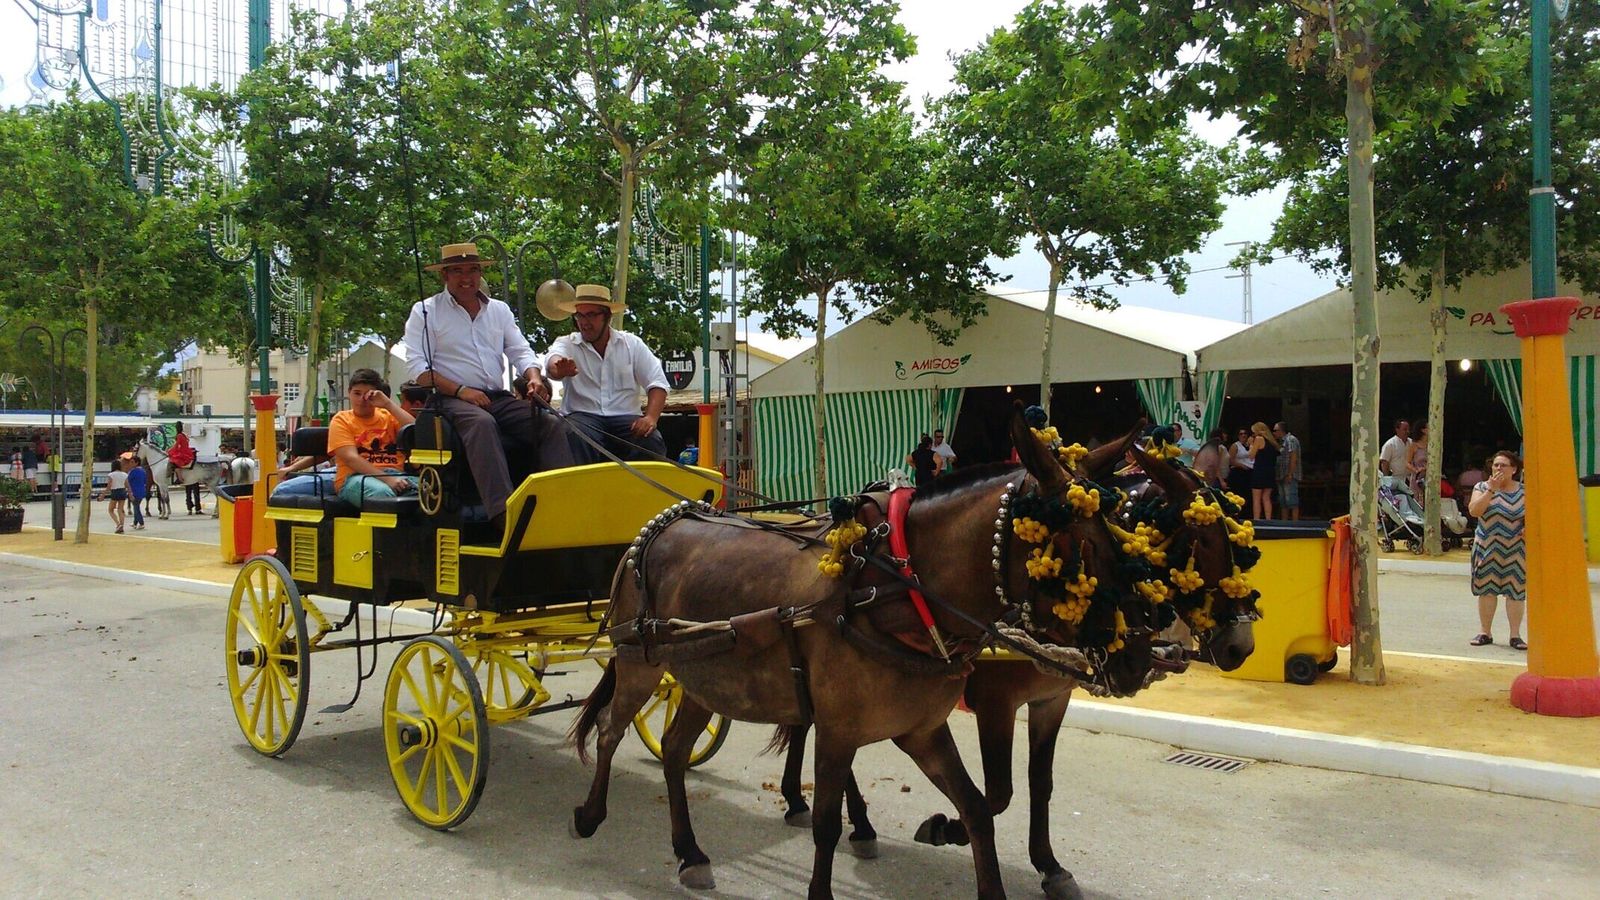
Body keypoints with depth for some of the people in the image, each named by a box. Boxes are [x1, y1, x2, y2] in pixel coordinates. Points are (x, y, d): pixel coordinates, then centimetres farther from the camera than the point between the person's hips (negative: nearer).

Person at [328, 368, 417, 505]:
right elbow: (351, 458, -7)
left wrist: (388, 404, -2)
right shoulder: (341, 419, 8)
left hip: (395, 475, 3)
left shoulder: (388, 416, 19)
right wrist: (387, 478, -20)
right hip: (356, 477, -3)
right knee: (382, 492, -40)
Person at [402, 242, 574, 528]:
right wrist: (460, 390, -15)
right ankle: (503, 512, -50)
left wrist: (534, 376, -9)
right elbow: (416, 366, -2)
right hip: (451, 398, -5)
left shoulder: (499, 310, 22)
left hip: (499, 398, 5)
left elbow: (520, 351, 15)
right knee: (482, 423, -39)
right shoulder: (425, 311, 8)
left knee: (552, 423, -20)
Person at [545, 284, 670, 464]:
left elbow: (657, 383, 4)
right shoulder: (566, 344, 7)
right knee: (575, 439, -35)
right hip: (581, 416, -1)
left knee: (651, 441, -28)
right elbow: (553, 361, -17)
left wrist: (651, 417, -15)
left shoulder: (632, 344, 11)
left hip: (624, 417, 1)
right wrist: (559, 368, -43)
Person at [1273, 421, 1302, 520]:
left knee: (1292, 501, -11)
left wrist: (1290, 474, -22)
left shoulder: (1291, 440, -10)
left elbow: (1293, 458, -17)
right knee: (1283, 502, 12)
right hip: (1282, 476, 10)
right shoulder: (1281, 441, 20)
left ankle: (1295, 522, -12)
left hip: (1289, 477, -10)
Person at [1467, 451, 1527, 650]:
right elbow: (1474, 511, -11)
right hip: (1487, 548, 1)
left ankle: (1515, 635, 9)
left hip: (1514, 550, -1)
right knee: (1486, 589, 6)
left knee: (1515, 592, 0)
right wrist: (1491, 490, -15)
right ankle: (1485, 632, 17)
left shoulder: (1523, 492, 3)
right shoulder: (1482, 487, 3)